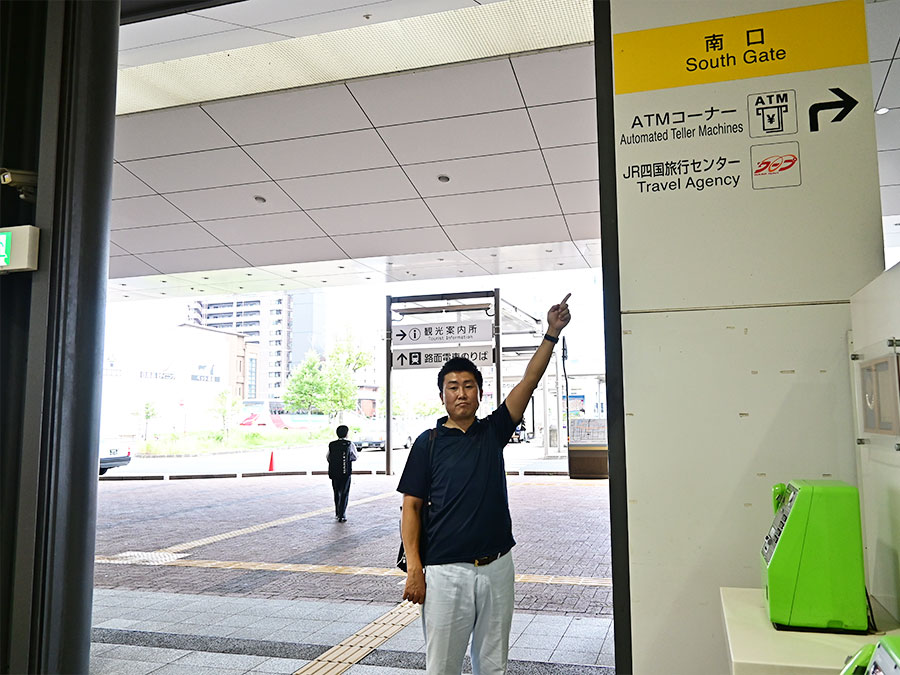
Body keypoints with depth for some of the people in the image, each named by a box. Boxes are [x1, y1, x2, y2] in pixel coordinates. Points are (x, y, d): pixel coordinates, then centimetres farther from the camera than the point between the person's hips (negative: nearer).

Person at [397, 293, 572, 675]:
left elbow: (529, 382, 0)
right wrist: (414, 567, -10)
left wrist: (552, 334, -7)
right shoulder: (428, 442, -1)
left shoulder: (493, 431, 7)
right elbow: (412, 507, -2)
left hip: (497, 567, 3)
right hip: (445, 571, -3)